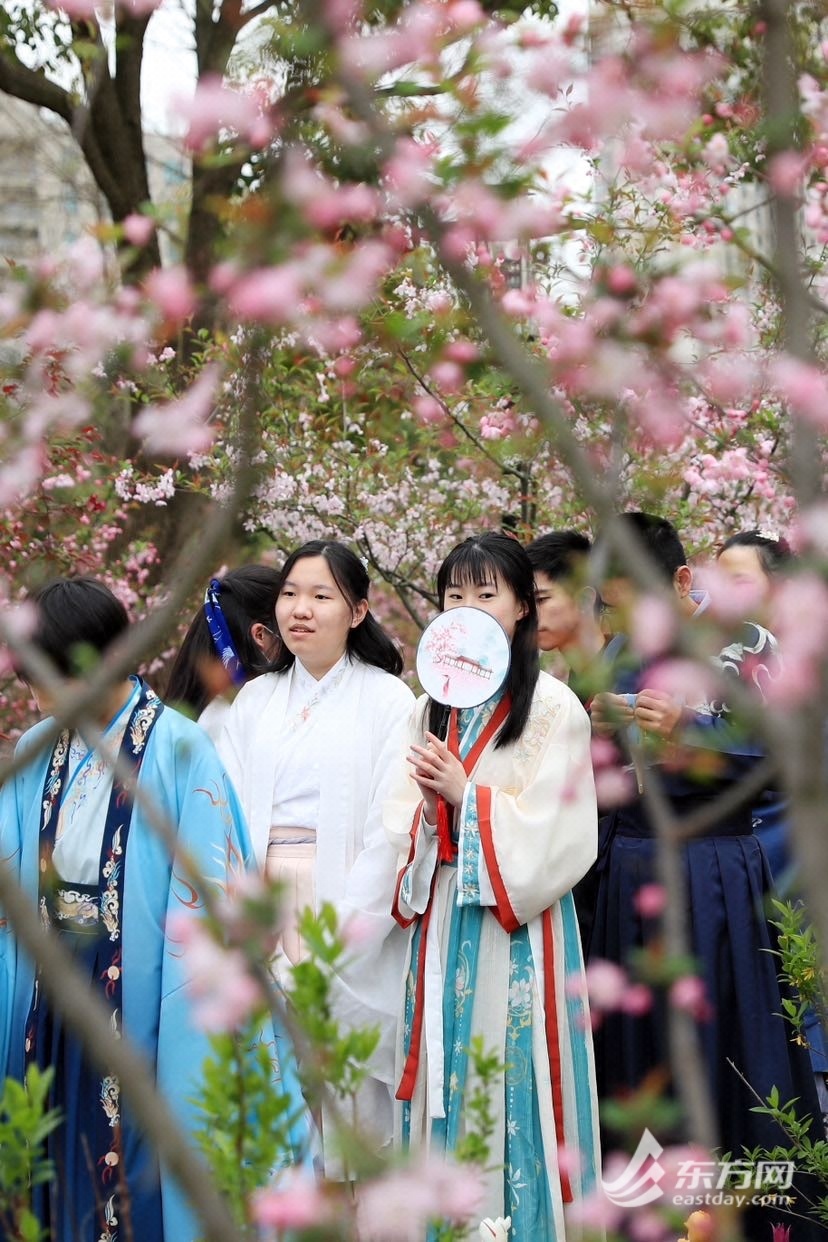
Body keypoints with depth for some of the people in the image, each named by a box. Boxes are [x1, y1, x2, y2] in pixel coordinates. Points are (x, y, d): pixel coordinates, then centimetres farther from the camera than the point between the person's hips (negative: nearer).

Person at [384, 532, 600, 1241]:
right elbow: (405, 824, 13)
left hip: (518, 926, -5)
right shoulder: (434, 707, 13)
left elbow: (560, 833, -12)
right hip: (441, 917, 6)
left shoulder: (554, 707, -6)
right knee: (445, 1075, 7)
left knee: (508, 1080, -3)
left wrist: (466, 796, -13)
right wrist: (427, 805, -9)